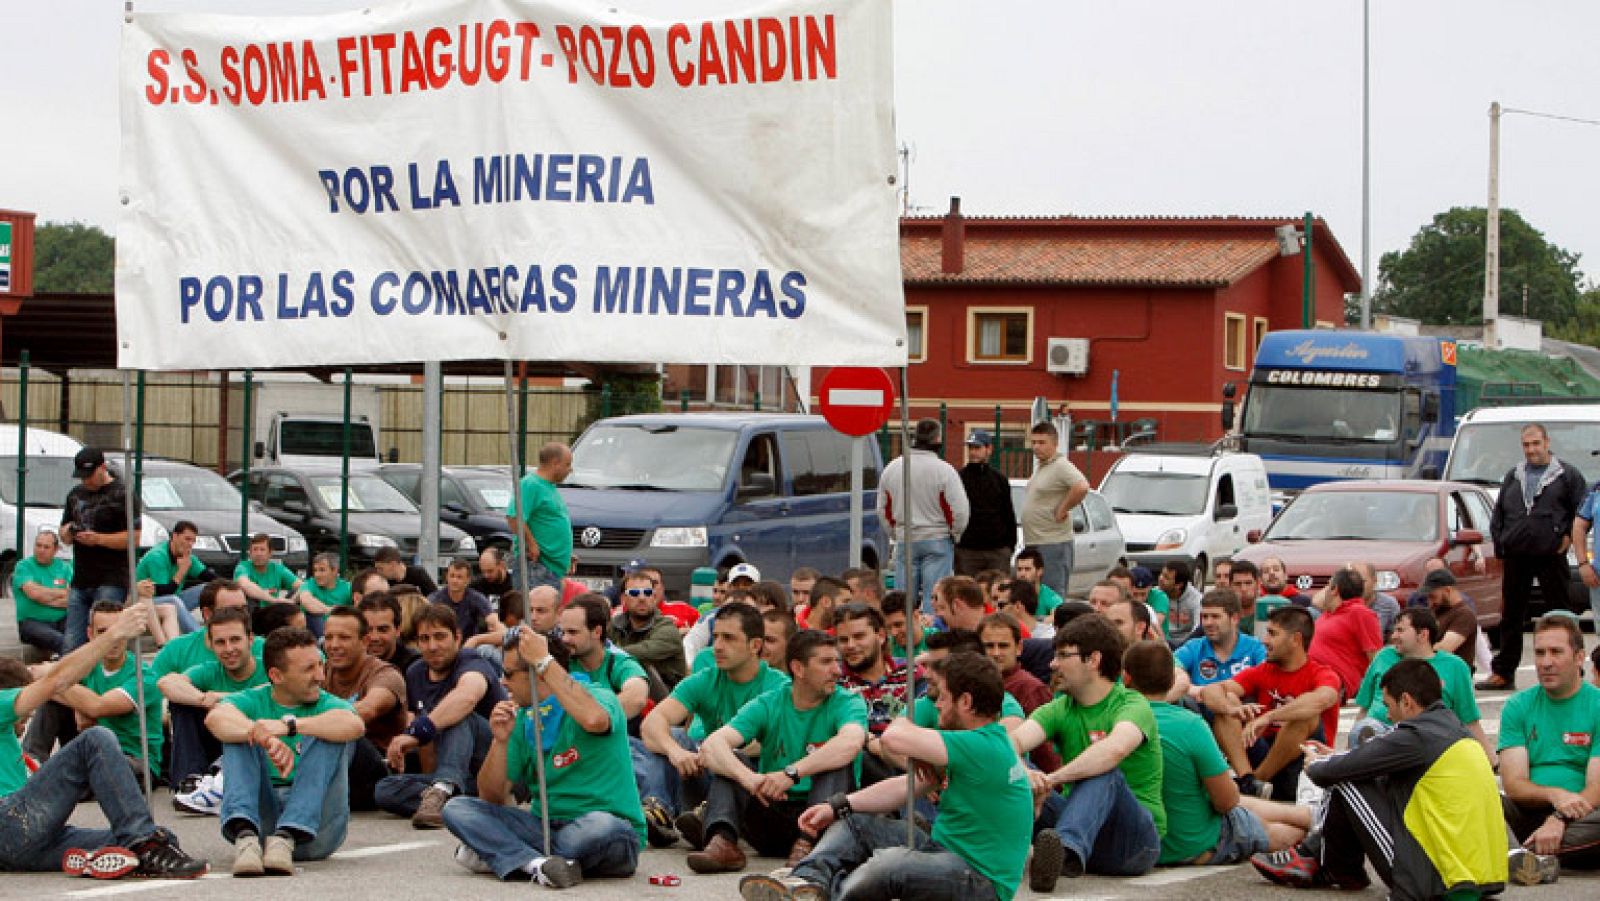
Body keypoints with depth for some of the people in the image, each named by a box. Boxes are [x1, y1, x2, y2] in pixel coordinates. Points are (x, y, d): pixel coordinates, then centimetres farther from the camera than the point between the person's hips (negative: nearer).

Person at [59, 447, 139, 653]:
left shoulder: (122, 495, -4)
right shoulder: (75, 495, 19)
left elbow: (134, 537, -12)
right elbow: (63, 535, 26)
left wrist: (98, 539, -20)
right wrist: (67, 532, 1)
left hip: (111, 583, -7)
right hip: (79, 582, 7)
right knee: (70, 644, 3)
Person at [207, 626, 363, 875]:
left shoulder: (326, 704, 9)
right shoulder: (253, 701, 10)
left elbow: (355, 725, -17)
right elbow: (216, 718, -15)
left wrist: (289, 725, -28)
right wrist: (267, 739, -34)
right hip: (260, 816, 0)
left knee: (330, 735, -17)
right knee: (238, 734, -14)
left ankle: (287, 836, -36)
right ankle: (245, 834, -40)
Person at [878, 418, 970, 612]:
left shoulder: (892, 468, 3)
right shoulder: (943, 470, -12)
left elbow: (883, 509, 12)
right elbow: (960, 511, -12)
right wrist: (954, 534, 6)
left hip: (904, 543, 4)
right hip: (937, 541, -4)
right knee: (934, 597, -3)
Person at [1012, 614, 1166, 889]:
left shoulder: (1133, 705, -8)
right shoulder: (1059, 710, 9)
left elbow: (1115, 749, -32)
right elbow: (1013, 741, -11)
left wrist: (1053, 778, -38)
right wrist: (1023, 774, -34)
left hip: (1138, 839, -5)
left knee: (1103, 773, -34)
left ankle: (1066, 848, -61)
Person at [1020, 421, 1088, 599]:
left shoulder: (1061, 466, -14)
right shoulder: (1040, 467, 16)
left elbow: (1082, 487, -29)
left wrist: (1062, 510, -19)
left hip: (1053, 543, -10)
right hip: (1034, 543, 10)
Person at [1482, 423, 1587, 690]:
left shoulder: (1566, 474, 2)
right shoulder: (1513, 477, 15)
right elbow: (1497, 515, 18)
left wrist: (1569, 537, -4)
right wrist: (1500, 545, 8)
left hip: (1551, 556, -4)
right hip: (1516, 558, 4)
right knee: (1511, 616, 8)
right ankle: (1503, 673, 13)